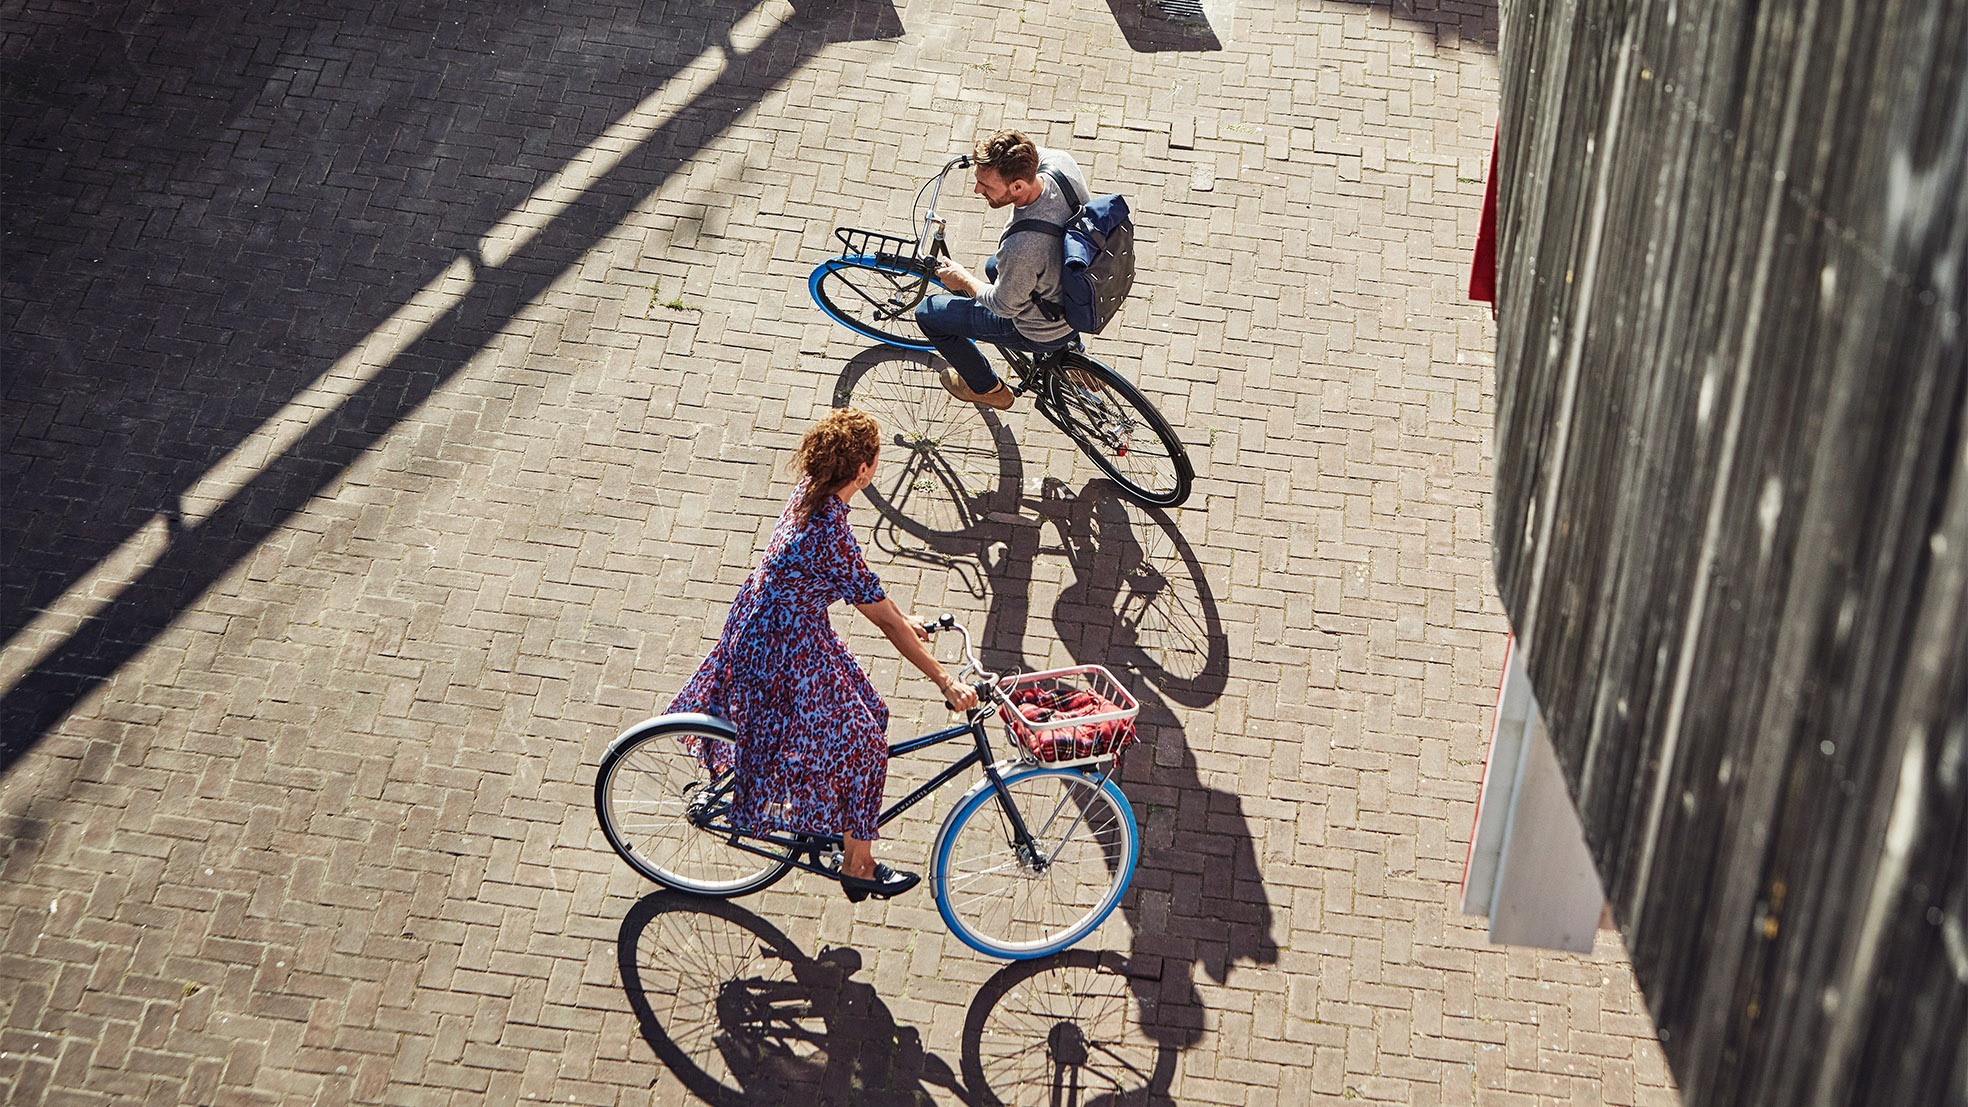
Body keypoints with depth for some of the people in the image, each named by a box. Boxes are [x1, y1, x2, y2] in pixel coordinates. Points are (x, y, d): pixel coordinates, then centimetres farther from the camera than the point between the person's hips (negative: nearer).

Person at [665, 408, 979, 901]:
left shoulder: (809, 493, -7)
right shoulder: (831, 536, -32)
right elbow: (885, 622, -25)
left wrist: (902, 619, 15)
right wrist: (947, 684, -17)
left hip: (758, 623, 9)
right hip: (784, 652, -9)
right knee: (858, 745, 5)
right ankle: (857, 866, 20)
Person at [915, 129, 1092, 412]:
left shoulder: (1021, 246, -44)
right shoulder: (1062, 162, -24)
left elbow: (1004, 306, -21)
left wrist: (964, 279, -4)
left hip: (1042, 332, -7)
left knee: (928, 313, 9)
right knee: (995, 267, 37)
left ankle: (988, 389, 35)